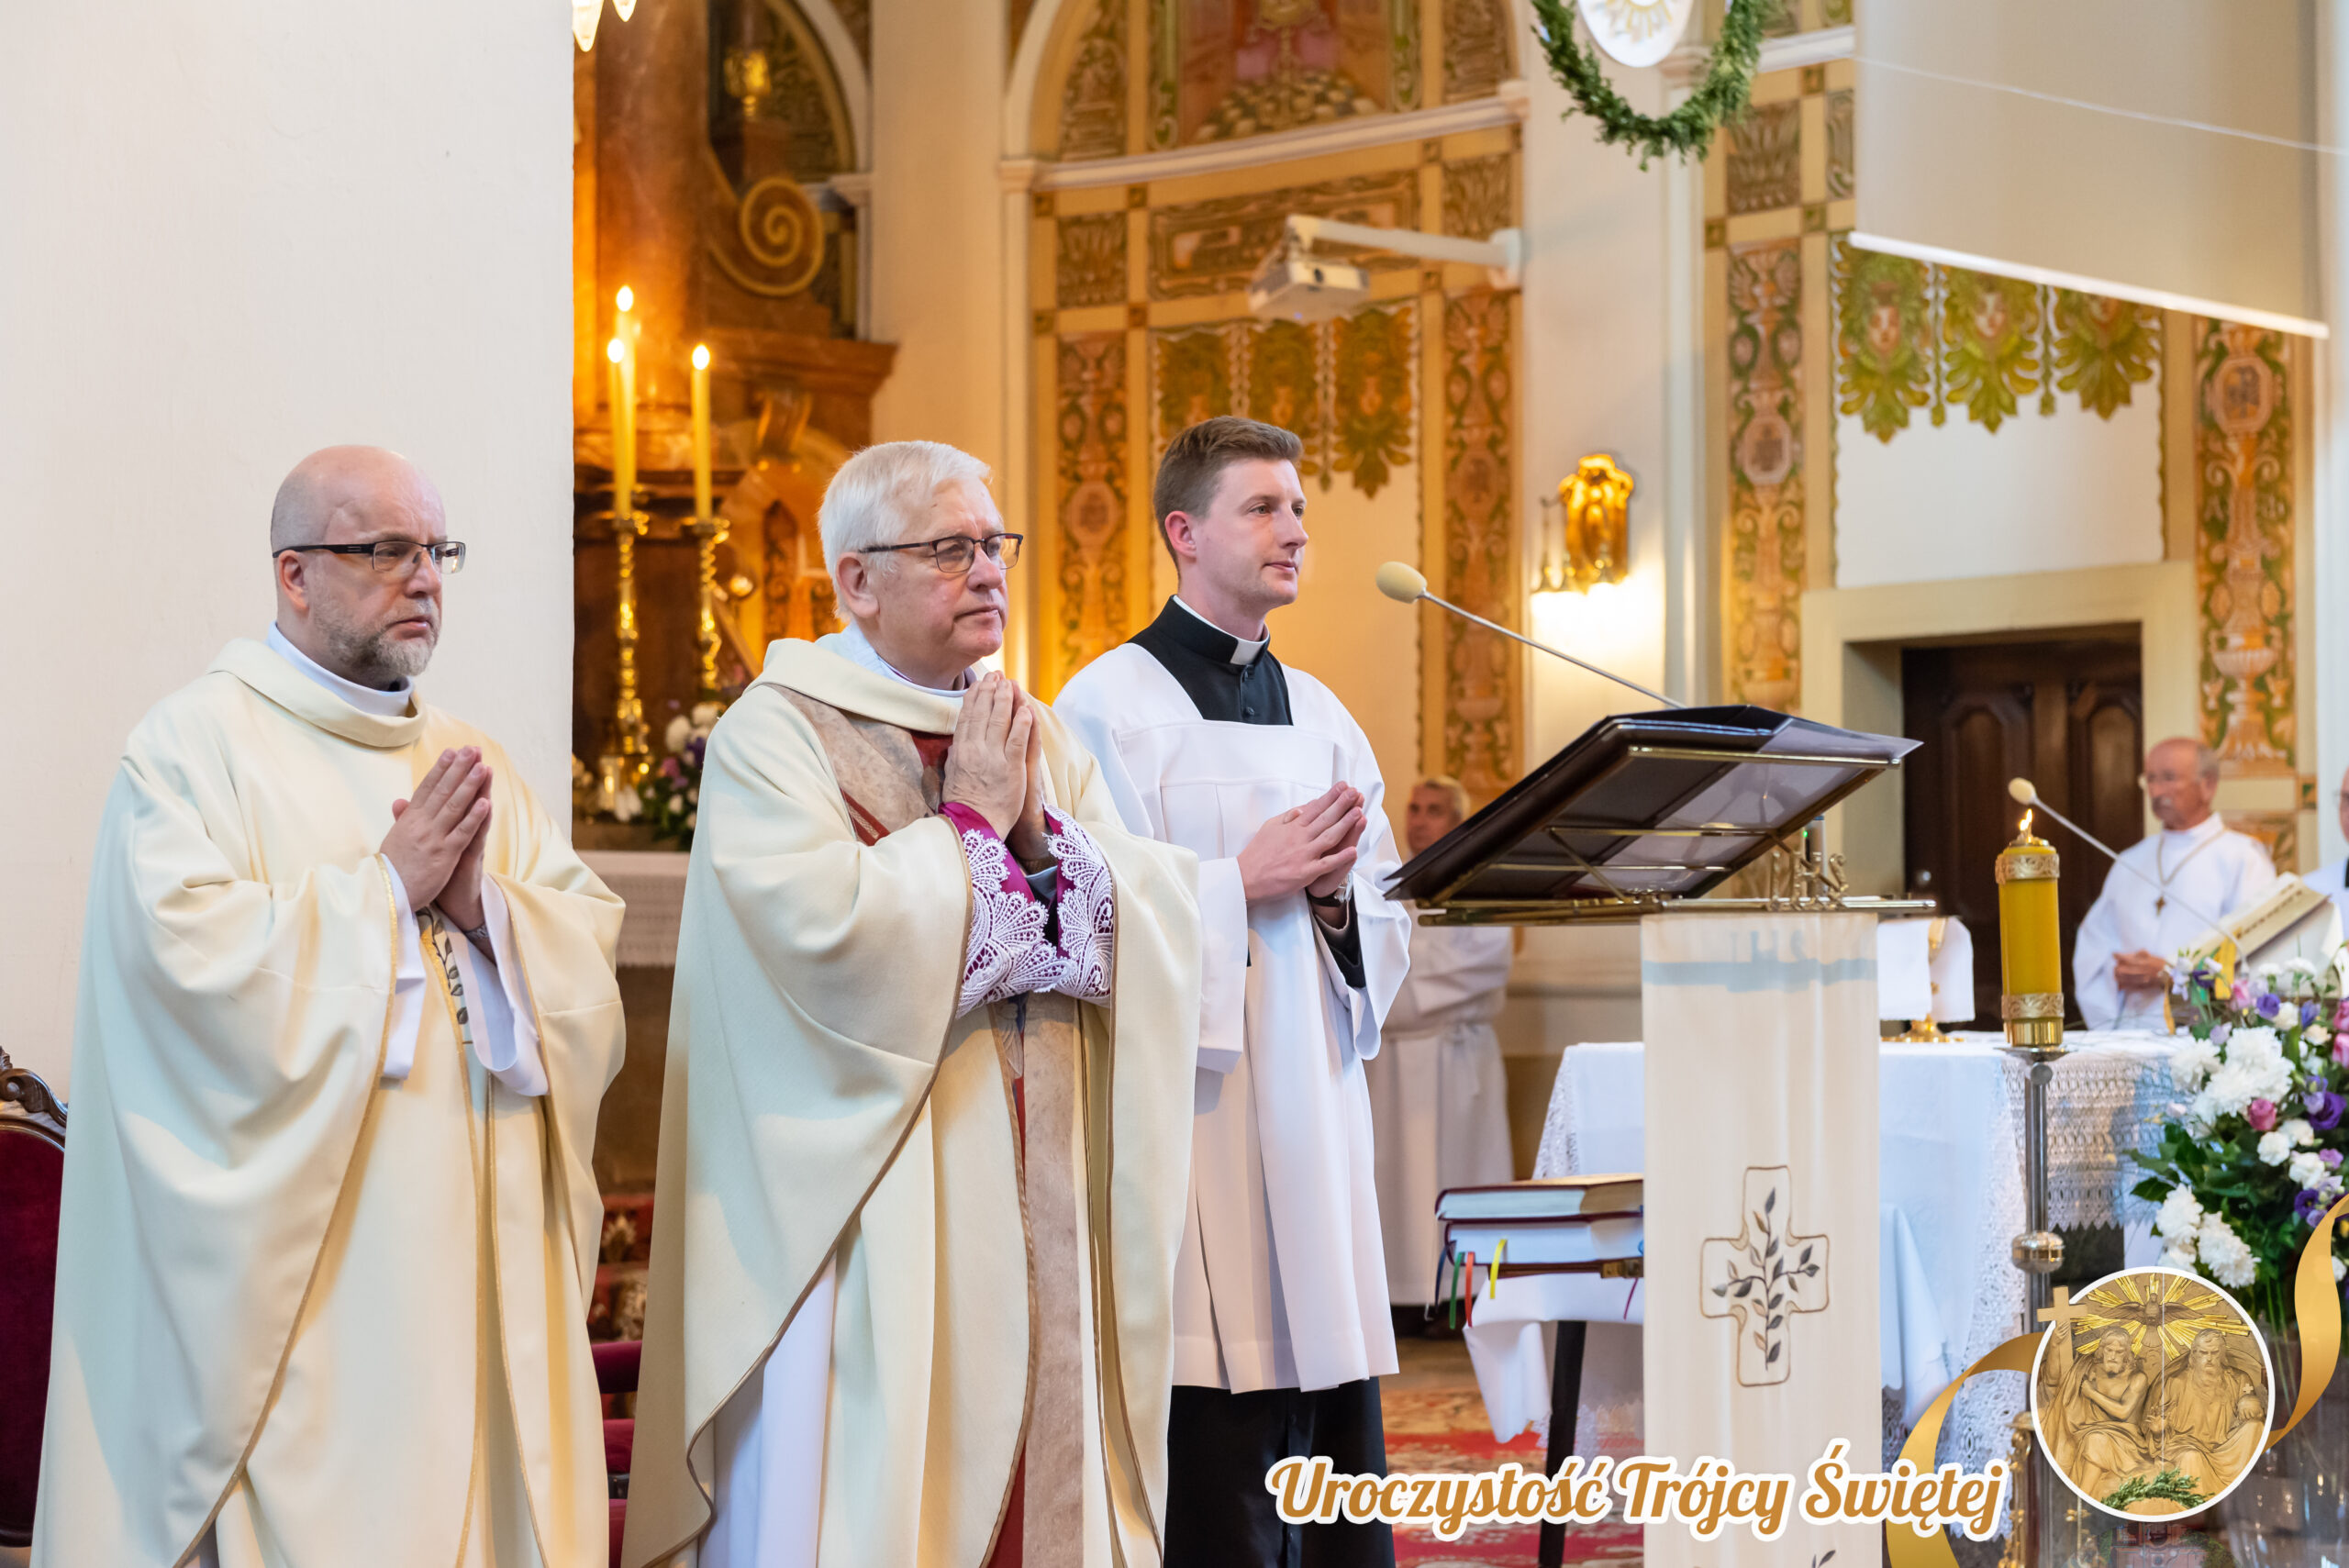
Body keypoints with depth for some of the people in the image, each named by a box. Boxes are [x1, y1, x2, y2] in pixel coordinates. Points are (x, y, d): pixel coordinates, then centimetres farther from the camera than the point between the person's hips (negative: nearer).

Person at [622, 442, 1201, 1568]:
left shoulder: (1034, 735, 15)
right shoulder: (778, 731, -5)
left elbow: (1160, 916, 7)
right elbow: (833, 928, -21)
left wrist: (1039, 832, -8)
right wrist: (972, 821, -9)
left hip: (1034, 1209, 6)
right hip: (875, 1214, -6)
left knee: (1034, 1466, 5)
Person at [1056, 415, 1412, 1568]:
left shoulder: (1320, 715, 16)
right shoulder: (1111, 706, -3)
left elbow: (1385, 929, 16)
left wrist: (1338, 894, -4)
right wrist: (1243, 885, -13)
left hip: (1313, 1120, 6)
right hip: (1190, 1116, -6)